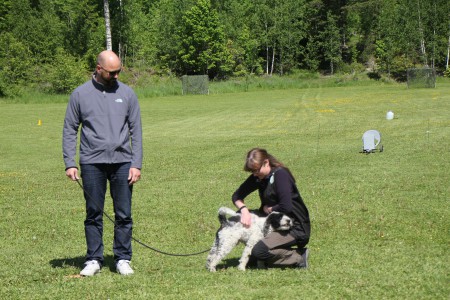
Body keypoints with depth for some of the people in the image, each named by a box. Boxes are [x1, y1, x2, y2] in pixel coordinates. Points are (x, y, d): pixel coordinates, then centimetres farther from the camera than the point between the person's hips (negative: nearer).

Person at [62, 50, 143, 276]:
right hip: (92, 163, -1)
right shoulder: (80, 94, 3)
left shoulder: (126, 93, 6)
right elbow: (70, 130, 5)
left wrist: (136, 164, -1)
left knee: (124, 214, 2)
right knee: (93, 214, 4)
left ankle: (123, 259, 11)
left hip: (122, 162, 1)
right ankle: (93, 260, 12)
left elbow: (136, 130, 6)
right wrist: (69, 163, -3)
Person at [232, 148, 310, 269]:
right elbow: (236, 196, 8)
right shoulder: (258, 177, 4)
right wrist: (244, 209, -13)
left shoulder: (281, 175, -19)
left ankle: (298, 257, -6)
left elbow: (286, 207, -28)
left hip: (295, 228, -9)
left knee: (258, 252, -25)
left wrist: (268, 209, -10)